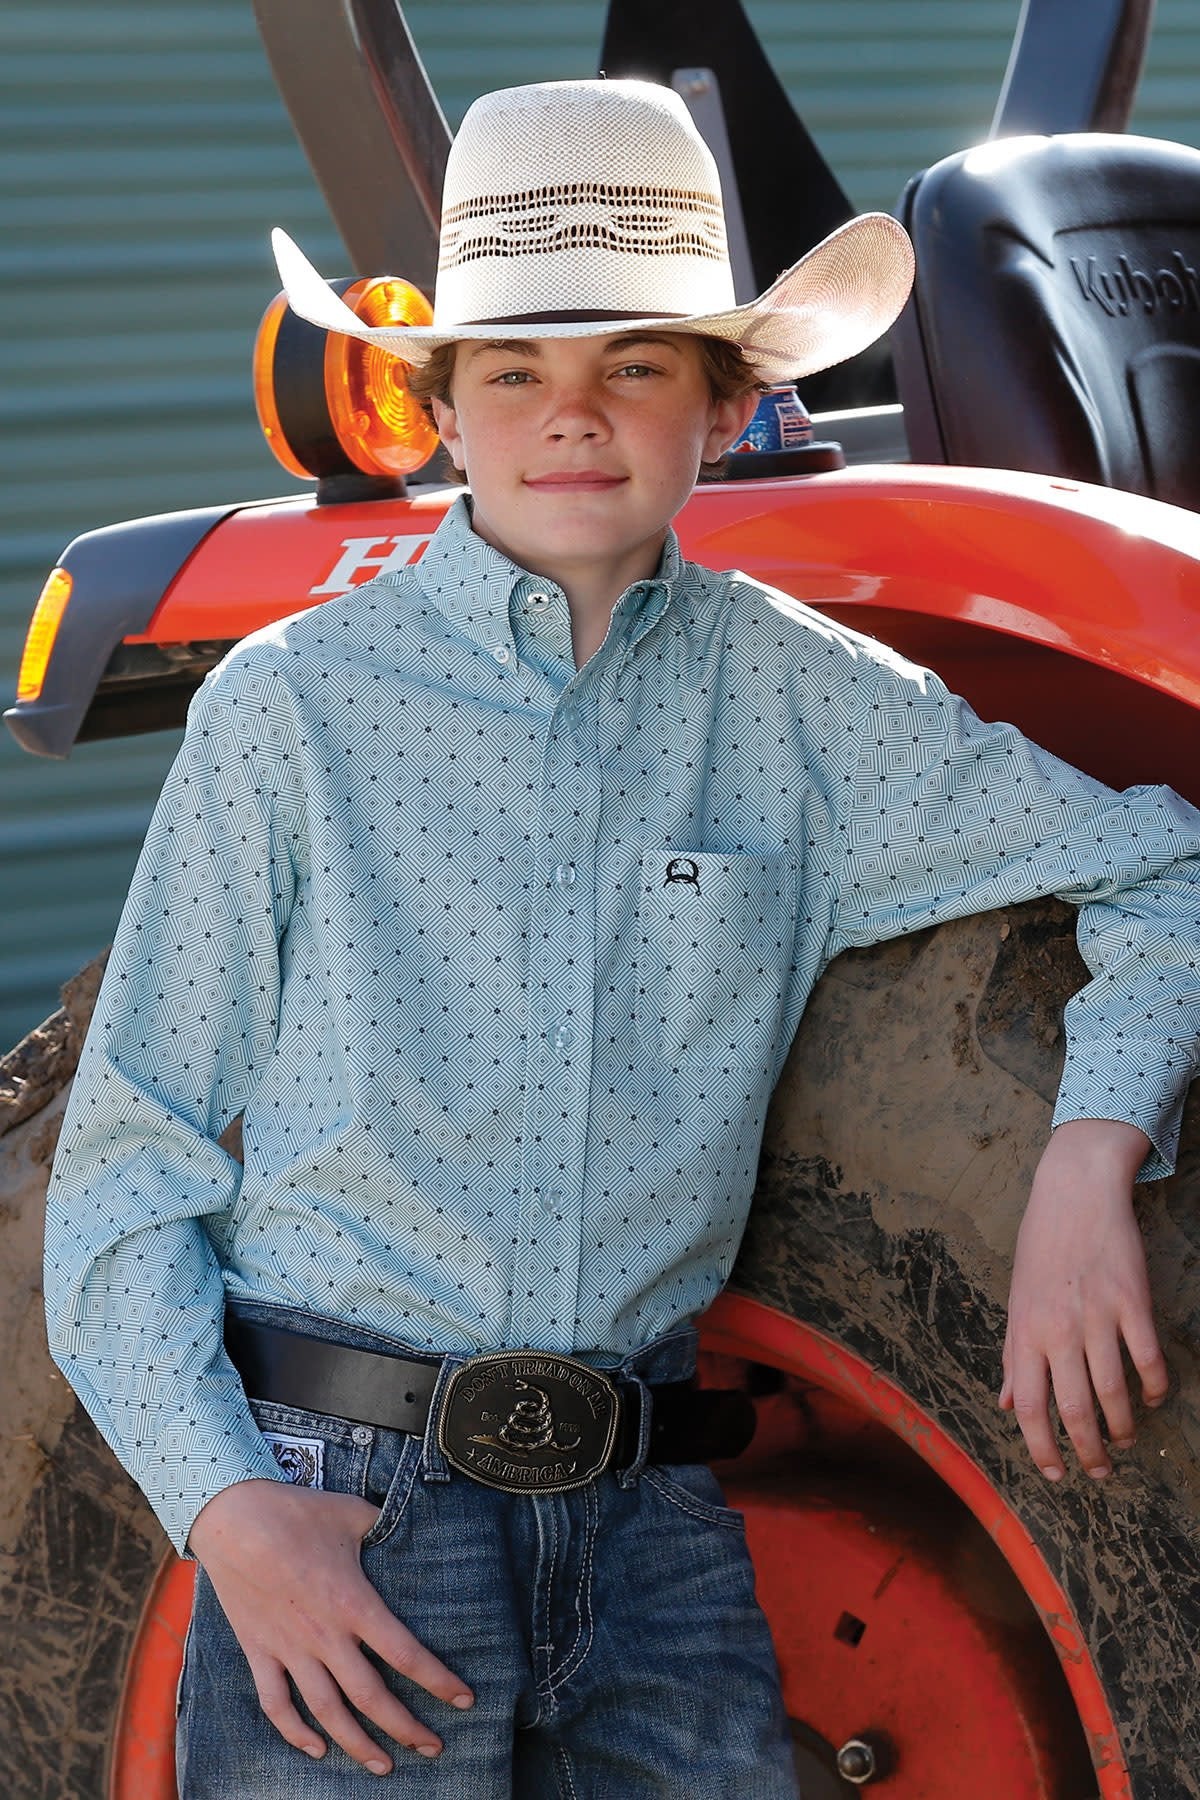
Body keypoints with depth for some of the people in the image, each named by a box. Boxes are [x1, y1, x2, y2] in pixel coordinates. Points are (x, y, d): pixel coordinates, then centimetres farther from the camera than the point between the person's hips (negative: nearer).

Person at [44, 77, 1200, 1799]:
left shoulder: (792, 702, 5)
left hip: (648, 1522, 3)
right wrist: (226, 1505, -14)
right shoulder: (293, 707, -1)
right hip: (340, 1509, -2)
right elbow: (127, 1167, 0)